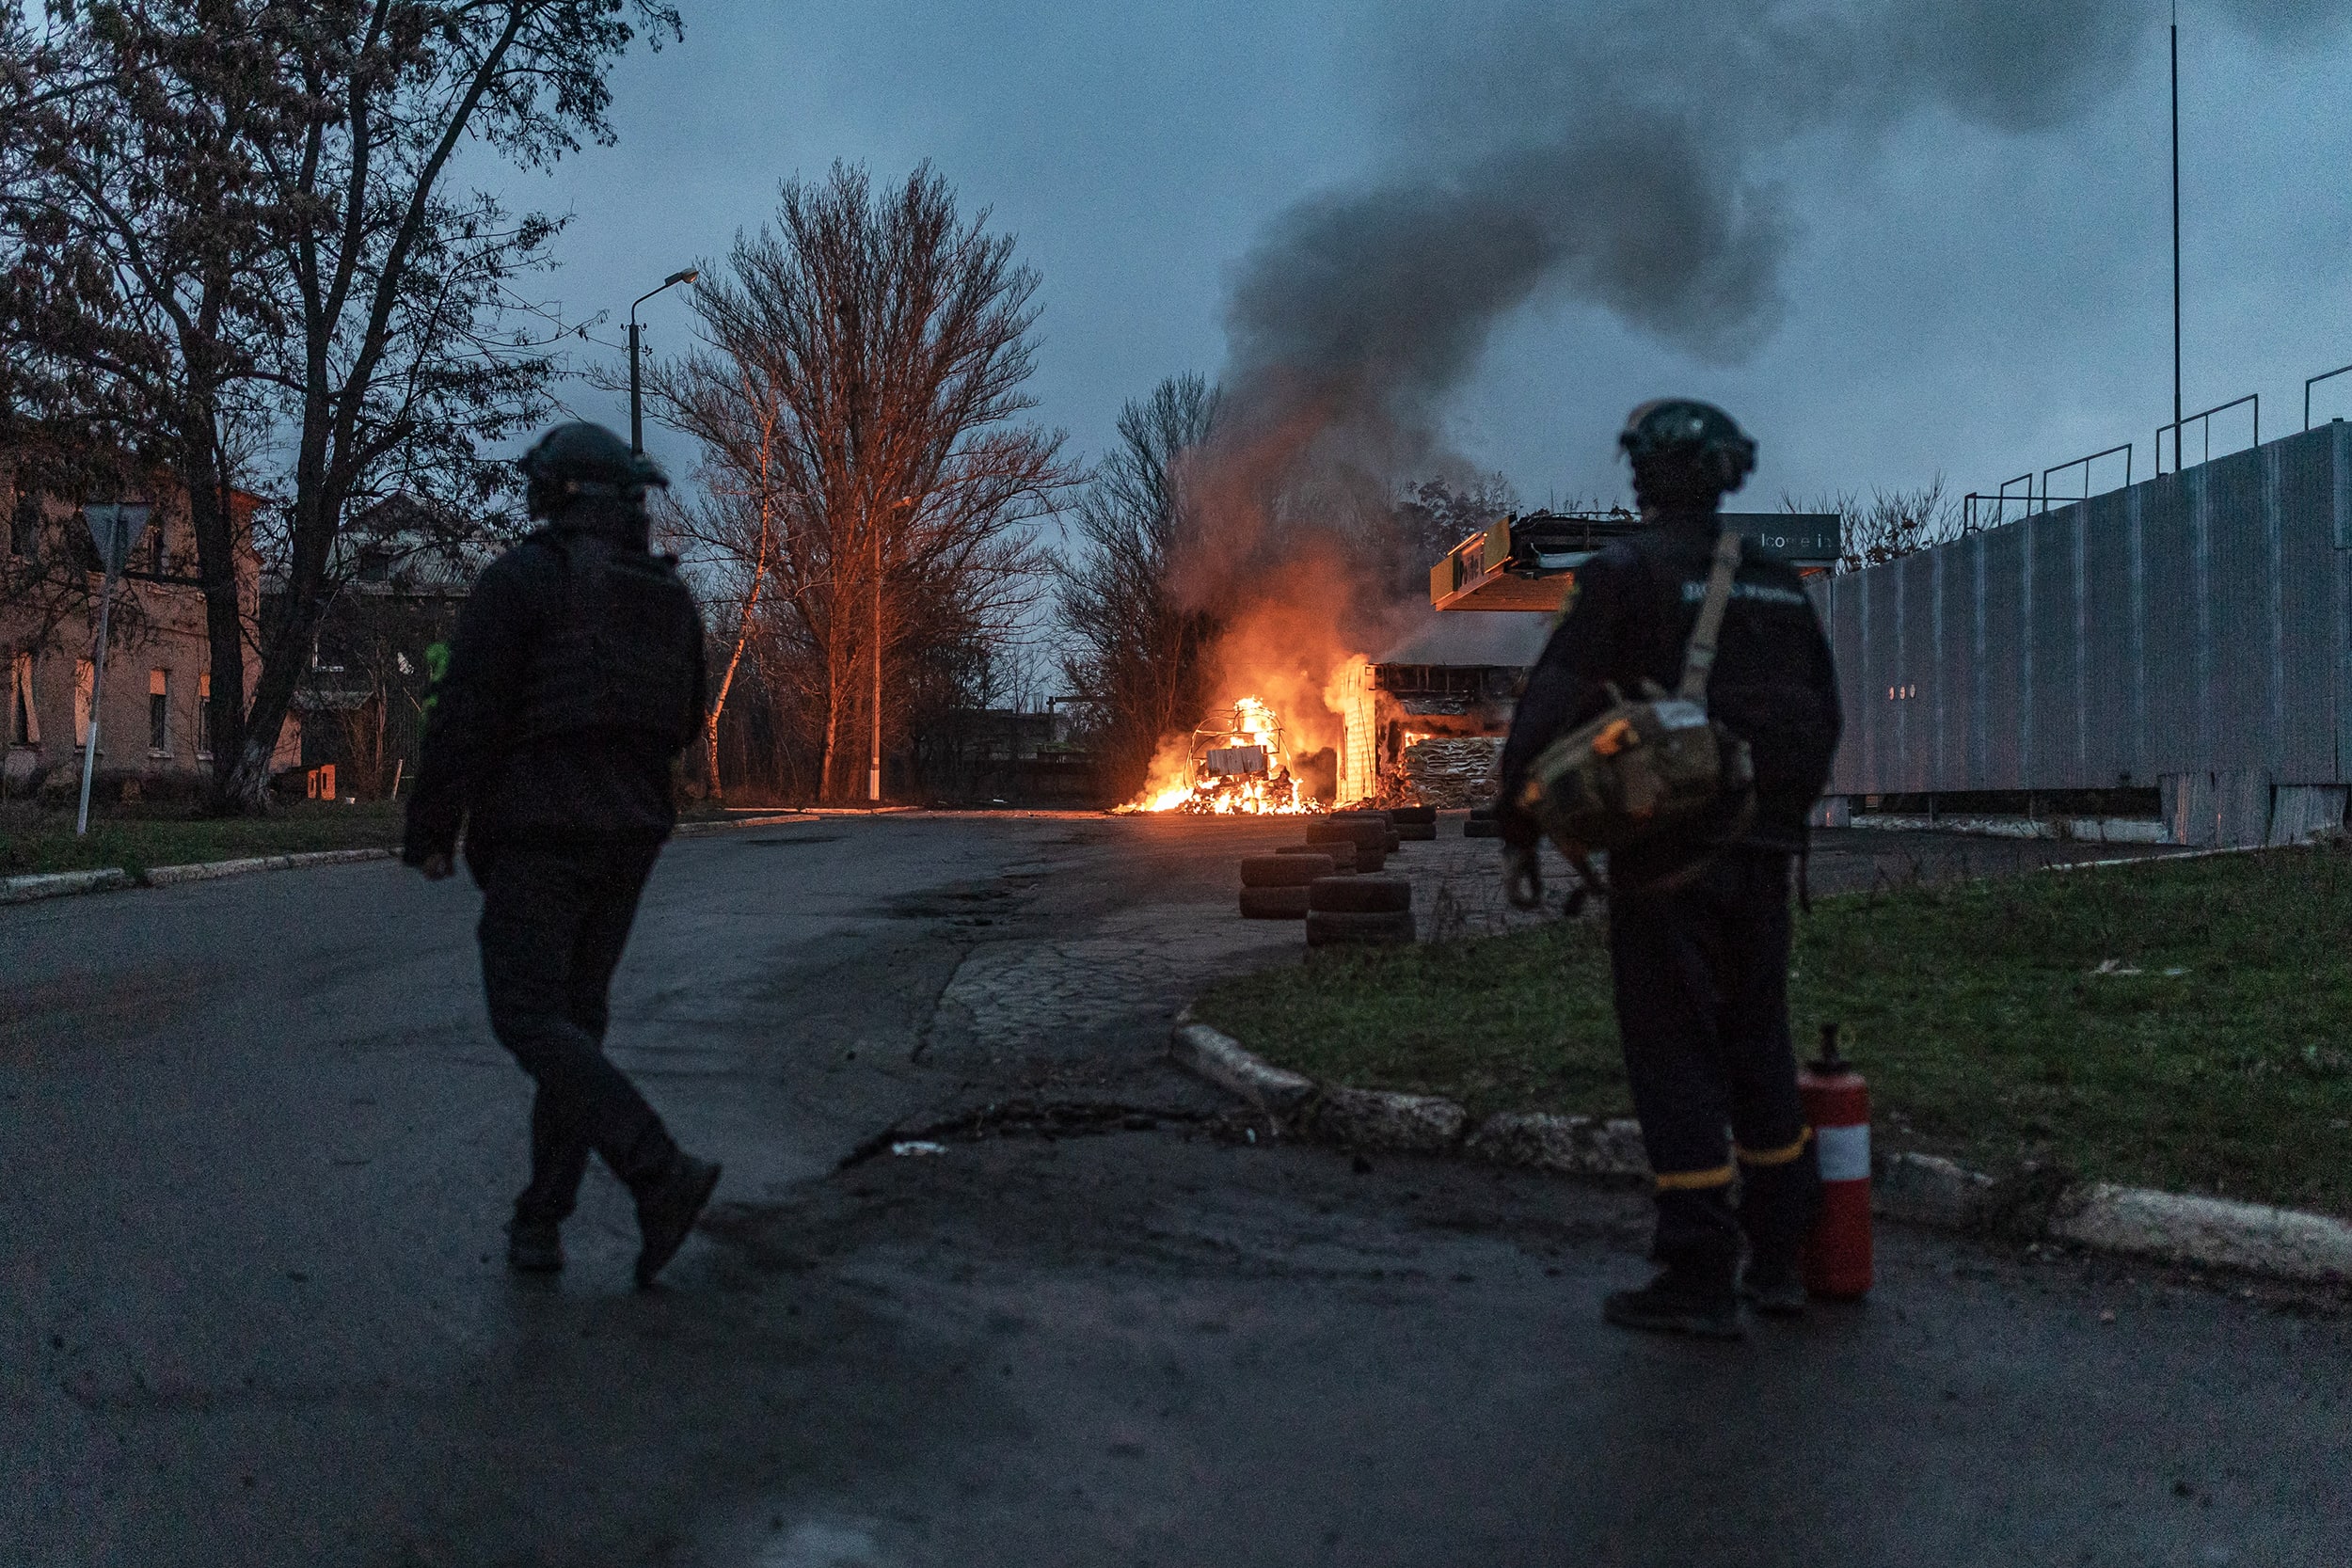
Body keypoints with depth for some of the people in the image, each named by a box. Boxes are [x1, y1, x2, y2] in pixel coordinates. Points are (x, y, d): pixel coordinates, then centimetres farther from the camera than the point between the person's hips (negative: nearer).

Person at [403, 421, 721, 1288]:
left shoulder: (520, 577, -9)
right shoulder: (671, 597, 10)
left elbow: (465, 711, -13)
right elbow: (680, 724, 17)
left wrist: (429, 829, -4)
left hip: (541, 832, -6)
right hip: (630, 832, 6)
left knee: (529, 1021, -4)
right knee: (574, 1018, 11)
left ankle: (662, 1174, -18)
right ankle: (540, 1220, 10)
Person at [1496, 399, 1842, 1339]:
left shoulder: (1627, 573, -8)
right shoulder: (1777, 582, 12)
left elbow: (1552, 706, -13)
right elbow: (1822, 716, 18)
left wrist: (1517, 832, -6)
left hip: (1665, 856, -6)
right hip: (1759, 855, 6)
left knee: (1674, 1058, -1)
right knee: (1759, 1046, 14)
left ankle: (1699, 1279, 1)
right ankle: (1780, 1261, 22)